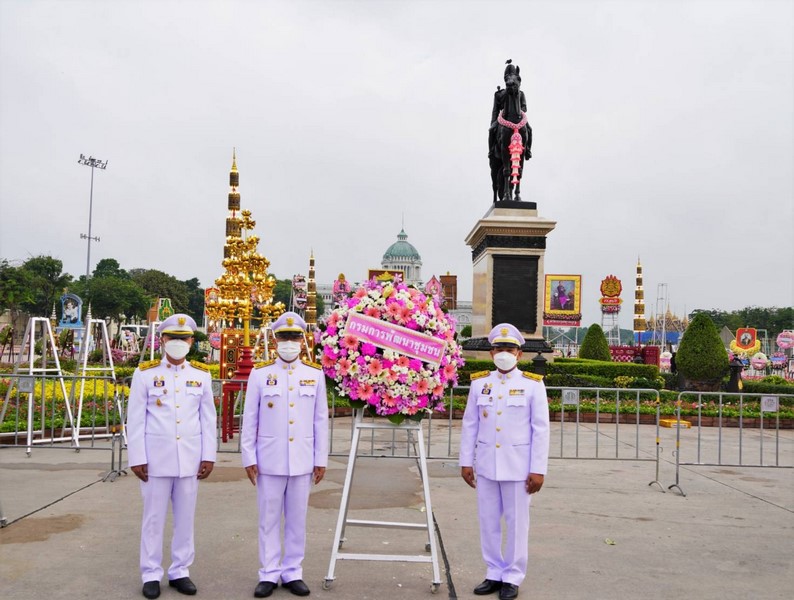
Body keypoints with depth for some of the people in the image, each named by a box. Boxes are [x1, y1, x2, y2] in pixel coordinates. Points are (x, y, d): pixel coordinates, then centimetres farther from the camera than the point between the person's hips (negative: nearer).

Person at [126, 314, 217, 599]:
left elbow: (208, 419, 6)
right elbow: (135, 419, -1)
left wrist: (208, 456, 2)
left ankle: (180, 572, 21)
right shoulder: (145, 373, -1)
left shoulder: (202, 374, 5)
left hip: (190, 459, 2)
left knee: (185, 518, 9)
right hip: (156, 458, -2)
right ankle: (151, 574, 18)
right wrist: (137, 458, -5)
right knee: (154, 518, 6)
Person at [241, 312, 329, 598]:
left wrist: (321, 459, 2)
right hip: (269, 461, -1)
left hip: (302, 461, 1)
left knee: (297, 520, 9)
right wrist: (249, 458, -2)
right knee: (269, 520, 7)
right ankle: (269, 574, 19)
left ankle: (293, 573, 22)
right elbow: (249, 420, 1)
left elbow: (320, 420, 4)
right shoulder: (260, 374, -1)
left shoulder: (315, 374, 3)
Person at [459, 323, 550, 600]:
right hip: (486, 465, 3)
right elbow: (469, 425, 7)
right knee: (488, 522, 10)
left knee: (516, 523, 6)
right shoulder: (479, 383, 5)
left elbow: (540, 430, -4)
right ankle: (494, 574, 23)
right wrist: (466, 462, 4)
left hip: (518, 467, -3)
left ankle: (512, 577, 19)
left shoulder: (533, 385, -2)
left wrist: (538, 470, -7)